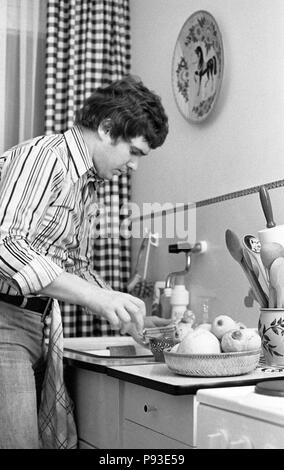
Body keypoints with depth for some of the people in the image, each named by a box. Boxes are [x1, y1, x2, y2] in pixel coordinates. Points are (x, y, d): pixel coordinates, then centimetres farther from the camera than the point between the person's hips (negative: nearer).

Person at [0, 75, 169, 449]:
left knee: (43, 437, 8)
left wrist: (136, 318, 14)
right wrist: (95, 297, -30)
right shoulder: (42, 156, -11)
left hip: (36, 326, 9)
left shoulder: (87, 183, 20)